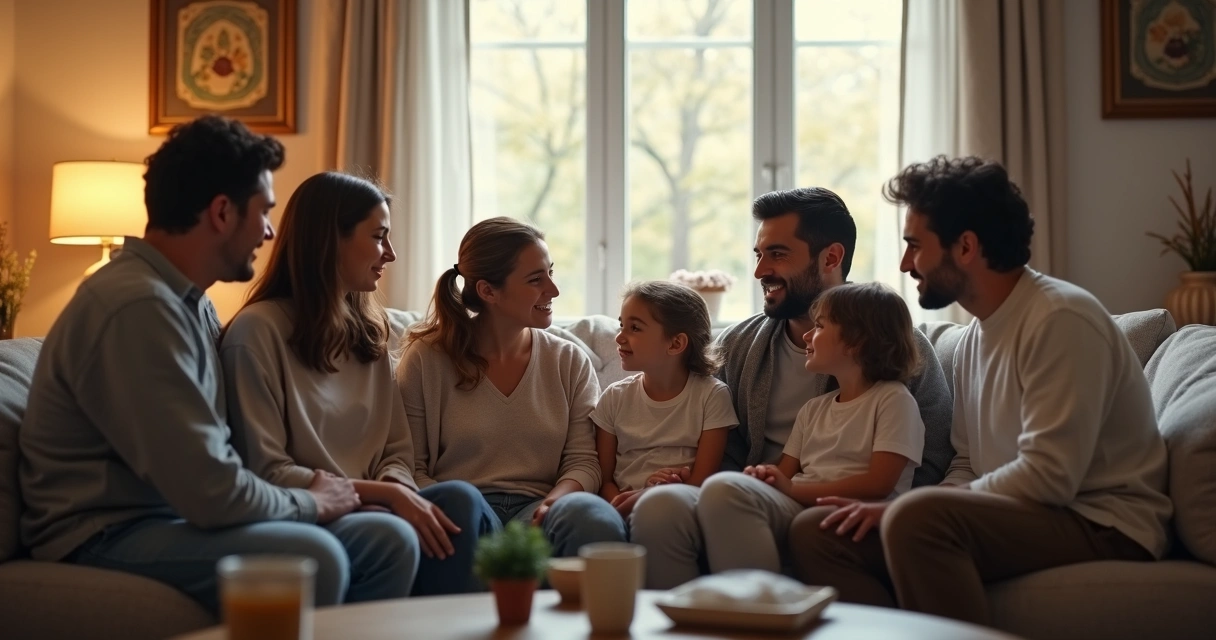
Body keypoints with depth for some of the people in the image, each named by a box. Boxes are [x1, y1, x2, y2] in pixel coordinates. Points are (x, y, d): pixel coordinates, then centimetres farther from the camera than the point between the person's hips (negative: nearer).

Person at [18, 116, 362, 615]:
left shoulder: (191, 301, 10)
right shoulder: (139, 307, -22)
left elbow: (214, 452, 7)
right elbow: (211, 492, -24)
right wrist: (312, 502, -8)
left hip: (173, 513, 9)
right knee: (312, 560, -29)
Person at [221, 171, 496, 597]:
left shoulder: (370, 329, 16)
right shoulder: (257, 331, -8)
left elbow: (398, 450, 13)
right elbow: (267, 473, -11)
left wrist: (398, 489, -12)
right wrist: (384, 493, -16)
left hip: (365, 510, 6)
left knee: (460, 499, -24)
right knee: (391, 537, -35)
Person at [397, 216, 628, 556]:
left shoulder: (570, 362, 15)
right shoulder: (426, 360, 6)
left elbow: (583, 462, 9)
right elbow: (412, 468, 3)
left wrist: (554, 500, -15)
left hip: (536, 509, 3)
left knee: (595, 518, -34)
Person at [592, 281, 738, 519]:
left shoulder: (711, 395, 3)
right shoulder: (615, 398, 11)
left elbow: (701, 482, -2)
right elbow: (604, 479, 9)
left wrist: (644, 499, -18)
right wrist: (620, 506, -15)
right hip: (625, 507, 2)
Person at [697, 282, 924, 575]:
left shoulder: (893, 399, 5)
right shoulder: (813, 409, 28)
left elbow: (878, 483, -8)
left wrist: (792, 488, -9)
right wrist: (765, 476, -7)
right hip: (795, 509, 6)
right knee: (722, 488, -28)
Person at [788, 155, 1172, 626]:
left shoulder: (1061, 319, -15)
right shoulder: (973, 338, 14)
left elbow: (1049, 476, -22)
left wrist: (903, 509, -17)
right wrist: (897, 510, -6)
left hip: (1104, 528, -8)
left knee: (916, 518, -35)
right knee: (815, 532, -5)